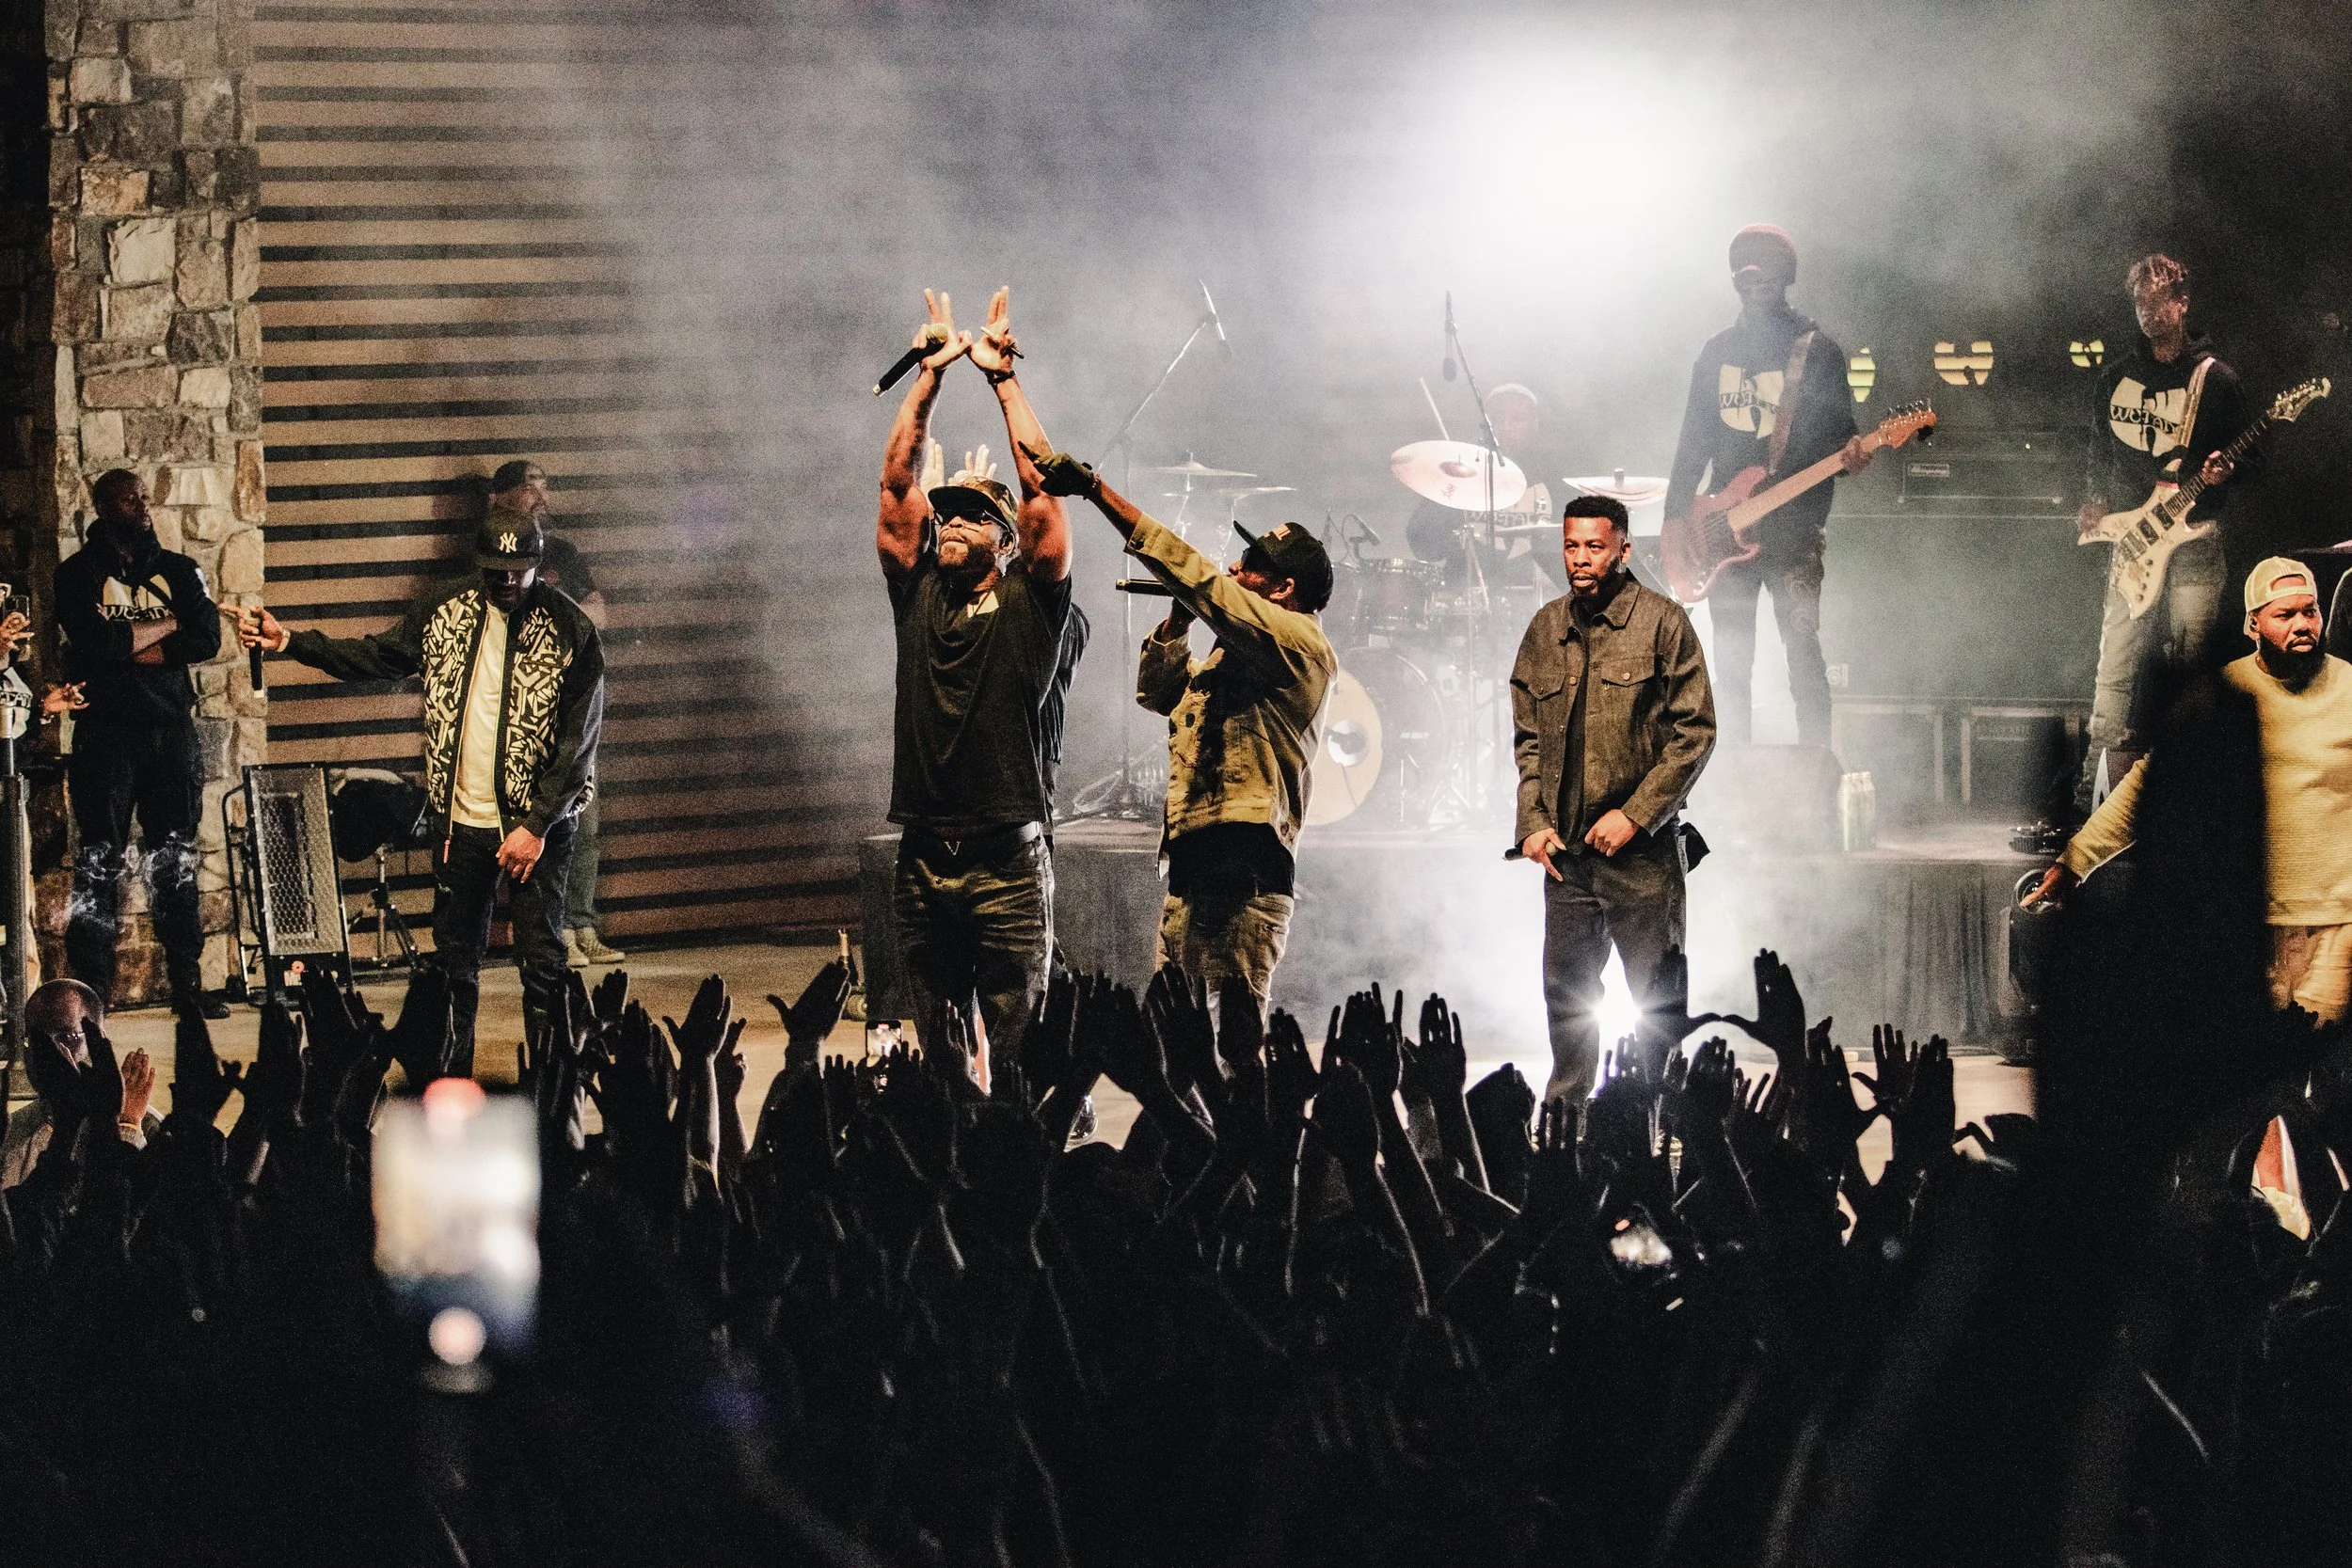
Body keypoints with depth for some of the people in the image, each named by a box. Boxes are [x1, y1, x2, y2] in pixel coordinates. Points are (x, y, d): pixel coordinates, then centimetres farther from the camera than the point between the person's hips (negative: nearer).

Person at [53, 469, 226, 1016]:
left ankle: (187, 983, 5)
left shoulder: (178, 570, 13)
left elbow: (207, 639, -2)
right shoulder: (78, 573, 3)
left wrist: (131, 646, -9)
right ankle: (91, 988, -5)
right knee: (99, 862, -5)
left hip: (171, 730, 3)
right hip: (106, 731, -3)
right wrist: (165, 627, -3)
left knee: (177, 859, 3)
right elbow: (91, 644, -13)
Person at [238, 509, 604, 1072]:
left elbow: (579, 738, -11)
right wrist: (287, 642, 4)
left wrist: (536, 825, -15)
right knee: (454, 960, 11)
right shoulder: (449, 609, 3)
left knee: (541, 962, -3)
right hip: (461, 819, 5)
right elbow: (379, 657, 13)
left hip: (536, 824, -5)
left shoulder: (570, 630, -11)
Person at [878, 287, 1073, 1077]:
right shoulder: (916, 593, 12)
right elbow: (896, 482, 10)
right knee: (937, 1056, 8)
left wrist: (1003, 377, 0)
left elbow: (1040, 490, -4)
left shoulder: (1031, 603, 3)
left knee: (1017, 1058, -5)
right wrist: (932, 373, 8)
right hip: (924, 863, 4)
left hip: (1009, 863, -4)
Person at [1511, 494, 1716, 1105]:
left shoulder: (1662, 622, -4)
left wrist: (1635, 814, -13)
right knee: (1566, 992, 8)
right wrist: (1533, 821, 2)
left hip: (1642, 848, -4)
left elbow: (1695, 732, -7)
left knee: (1658, 1002, 1)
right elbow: (1528, 737, 15)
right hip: (1566, 849, 4)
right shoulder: (1545, 629, 11)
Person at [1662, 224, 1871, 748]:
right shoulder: (1718, 351, 14)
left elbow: (1839, 431, -1)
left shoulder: (1817, 351, 1)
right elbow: (1694, 441, 16)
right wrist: (1675, 521, 9)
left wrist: (1851, 453, -25)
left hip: (1794, 527, -4)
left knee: (1802, 652, -11)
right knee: (1730, 662, 4)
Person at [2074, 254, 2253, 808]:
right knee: (2115, 669, -3)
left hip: (2194, 538, -3)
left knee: (2189, 658, -9)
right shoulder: (2119, 378, 15)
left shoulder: (2215, 379, 3)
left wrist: (2222, 475, -16)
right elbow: (2100, 452, 22)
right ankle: (2095, 795, -3)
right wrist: (2093, 504, 6)